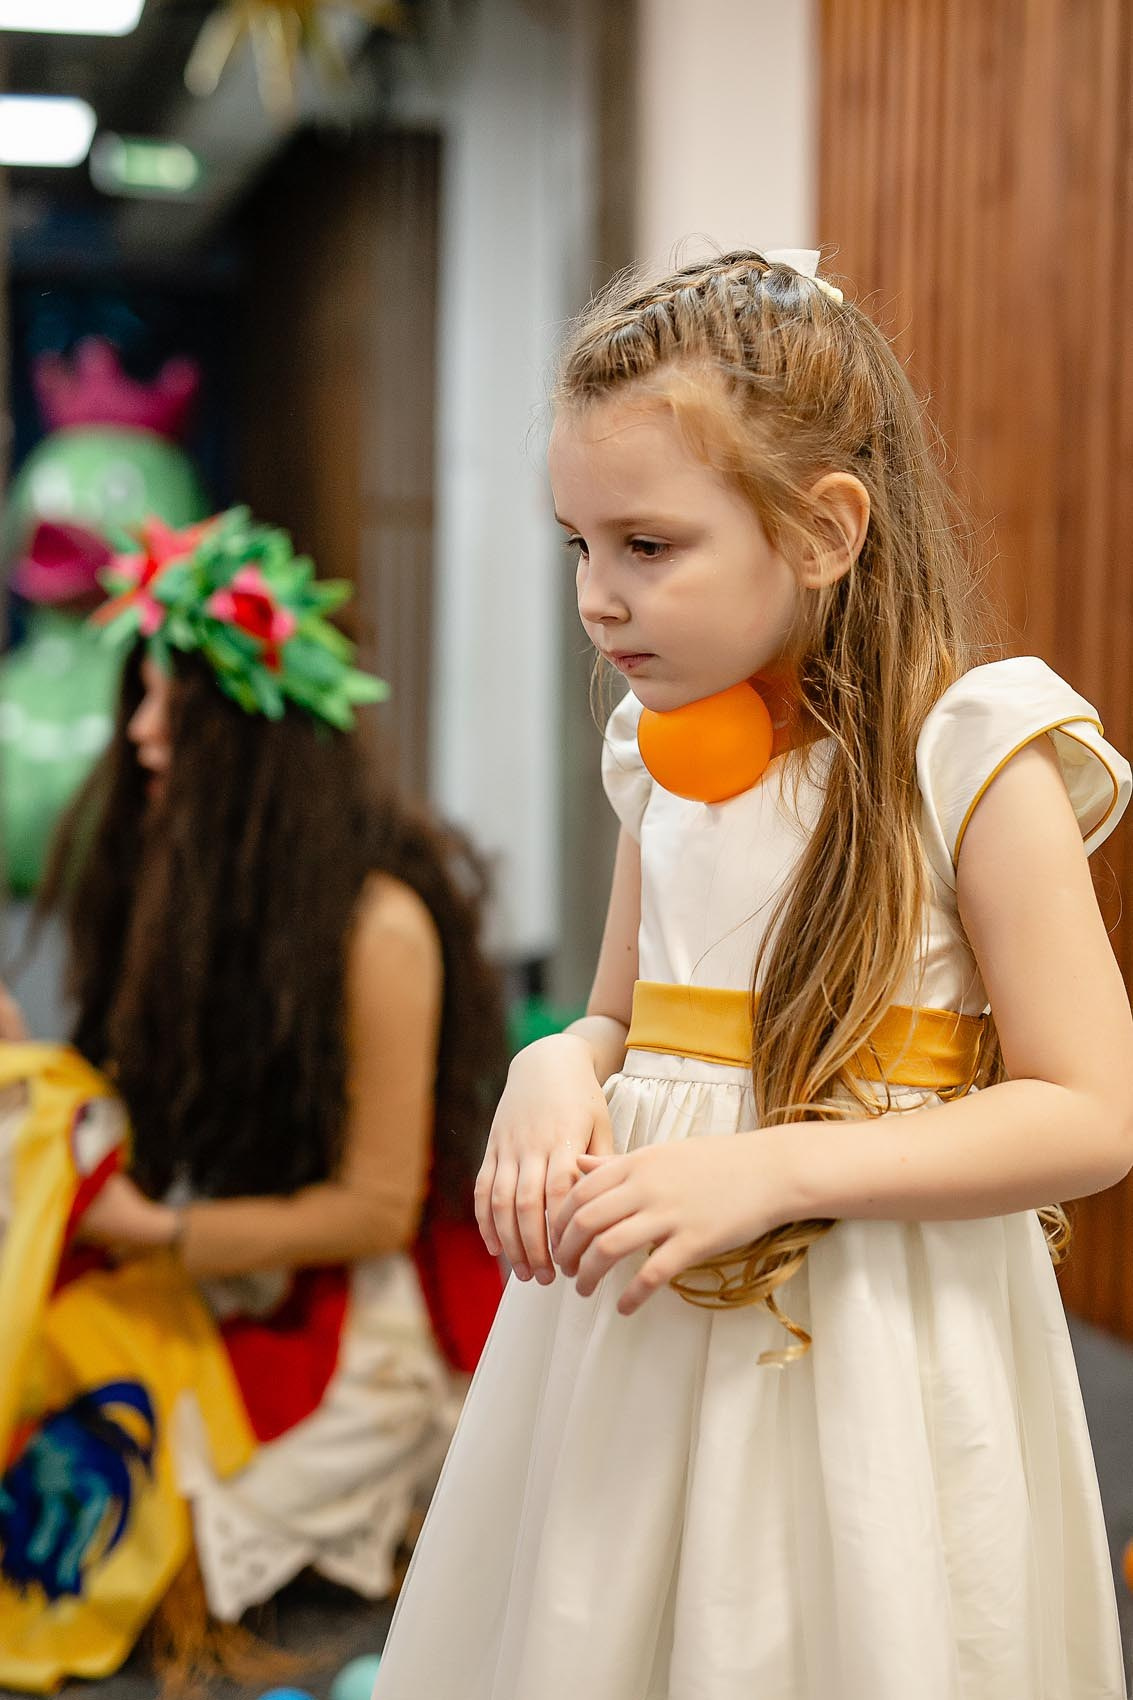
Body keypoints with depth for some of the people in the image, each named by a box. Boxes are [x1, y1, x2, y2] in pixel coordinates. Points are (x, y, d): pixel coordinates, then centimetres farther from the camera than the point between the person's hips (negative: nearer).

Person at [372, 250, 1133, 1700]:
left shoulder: (973, 757, -13)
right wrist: (558, 1073, -8)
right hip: (638, 1320, 6)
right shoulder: (662, 756, 5)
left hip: (868, 1346, -5)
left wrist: (772, 1165, -24)